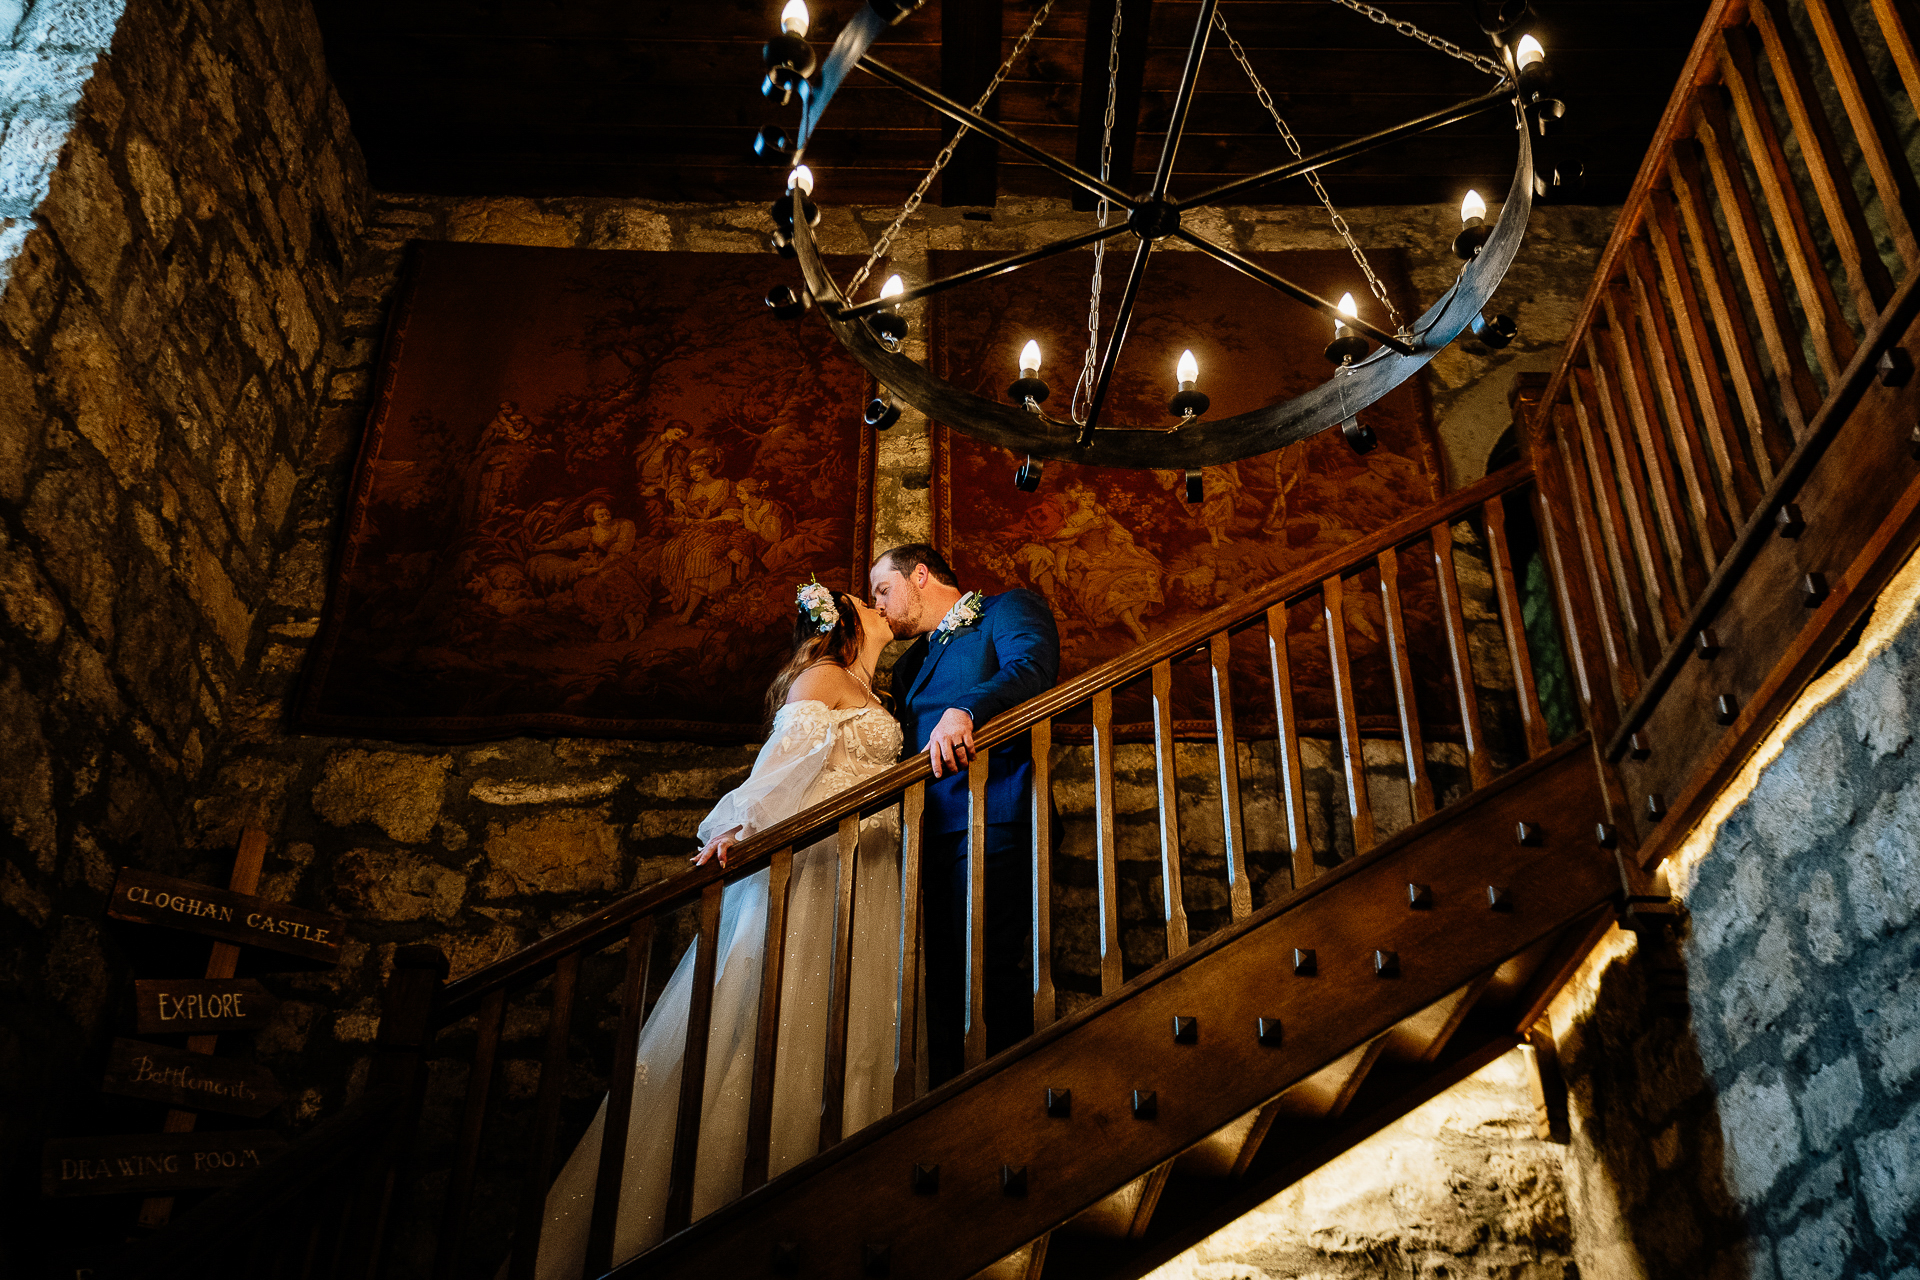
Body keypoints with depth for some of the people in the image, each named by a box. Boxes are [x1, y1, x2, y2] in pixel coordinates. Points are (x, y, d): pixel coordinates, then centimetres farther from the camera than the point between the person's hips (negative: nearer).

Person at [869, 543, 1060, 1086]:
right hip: (933, 834, 7)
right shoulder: (910, 665, 32)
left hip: (991, 818, -7)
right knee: (943, 977, 1)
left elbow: (1031, 669, -12)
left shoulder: (1008, 609, 10)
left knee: (988, 967, -17)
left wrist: (966, 709, -30)